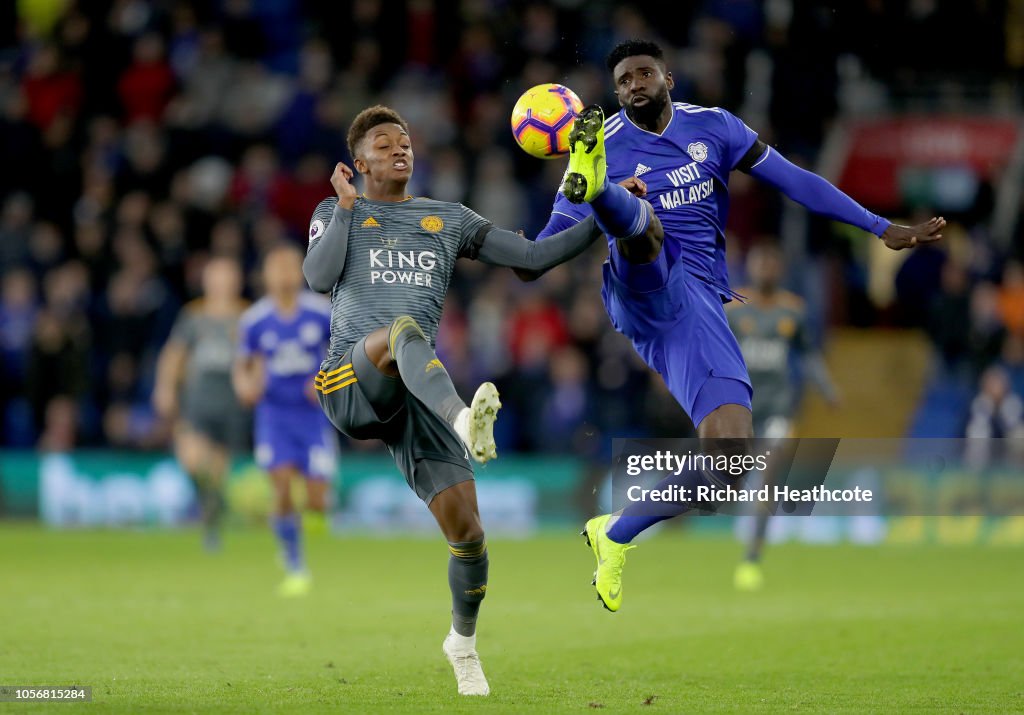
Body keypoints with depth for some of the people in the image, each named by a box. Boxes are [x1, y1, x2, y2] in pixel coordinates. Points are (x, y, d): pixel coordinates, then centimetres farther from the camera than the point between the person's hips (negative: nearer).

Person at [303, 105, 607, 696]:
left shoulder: (448, 220, 22)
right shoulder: (336, 213, 17)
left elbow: (534, 257, 17)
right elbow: (318, 277, -4)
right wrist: (346, 207, -1)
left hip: (418, 394, 3)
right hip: (350, 385, -3)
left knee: (465, 527, -8)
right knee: (404, 328, -38)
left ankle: (464, 641, 19)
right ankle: (465, 421, -66)